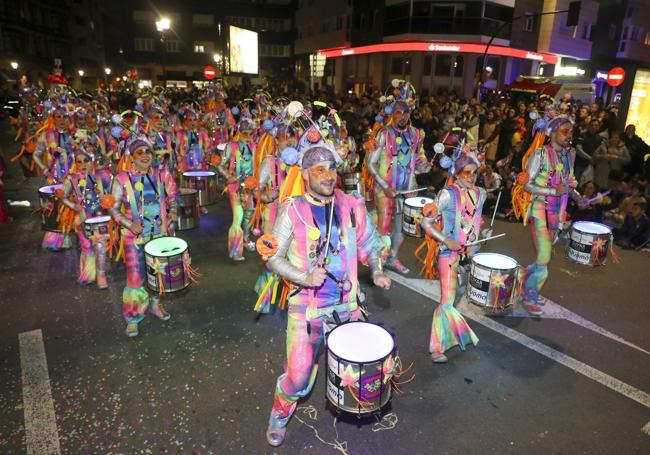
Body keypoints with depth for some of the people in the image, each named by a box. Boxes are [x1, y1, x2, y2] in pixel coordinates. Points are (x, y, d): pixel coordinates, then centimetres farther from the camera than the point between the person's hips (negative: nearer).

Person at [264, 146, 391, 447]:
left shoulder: (351, 206, -1)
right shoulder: (293, 211, -11)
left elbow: (369, 244, 12)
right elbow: (273, 257, -9)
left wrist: (377, 273, -3)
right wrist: (305, 278, -22)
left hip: (346, 303, 4)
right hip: (306, 306, -3)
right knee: (298, 377, 0)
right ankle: (279, 417, 33)